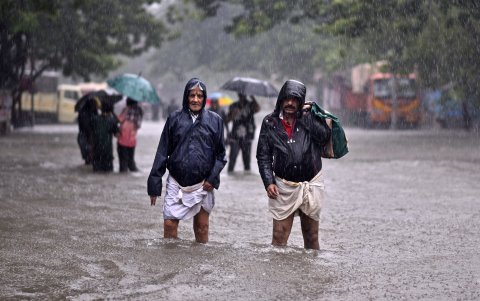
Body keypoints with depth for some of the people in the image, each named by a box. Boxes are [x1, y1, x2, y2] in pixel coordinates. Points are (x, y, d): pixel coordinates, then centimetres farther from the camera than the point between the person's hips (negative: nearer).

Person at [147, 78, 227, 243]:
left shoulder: (214, 120, 3)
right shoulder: (174, 118, 3)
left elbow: (220, 153, 6)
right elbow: (163, 152, 5)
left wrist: (213, 178, -7)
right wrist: (154, 184, 1)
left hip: (202, 184, 0)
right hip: (176, 183, 0)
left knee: (202, 228, 7)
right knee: (169, 224, -4)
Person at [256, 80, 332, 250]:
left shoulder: (310, 118, 2)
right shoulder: (270, 122, 2)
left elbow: (324, 137, -15)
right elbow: (263, 156, 4)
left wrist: (305, 115, -12)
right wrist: (268, 182, -7)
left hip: (311, 185, 1)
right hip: (284, 186, 0)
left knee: (312, 236, 11)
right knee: (279, 237, -6)